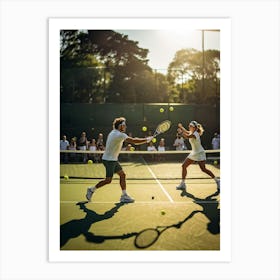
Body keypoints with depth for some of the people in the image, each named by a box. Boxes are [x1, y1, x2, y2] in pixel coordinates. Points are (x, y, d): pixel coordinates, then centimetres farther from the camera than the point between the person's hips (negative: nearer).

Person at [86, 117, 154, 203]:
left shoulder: (114, 133, 9)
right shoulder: (119, 135, -21)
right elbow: (134, 141, -23)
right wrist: (147, 140, -14)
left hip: (113, 159, 10)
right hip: (109, 160, -10)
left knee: (122, 175, 7)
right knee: (108, 180, -3)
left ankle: (124, 196, 9)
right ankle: (91, 189, 13)